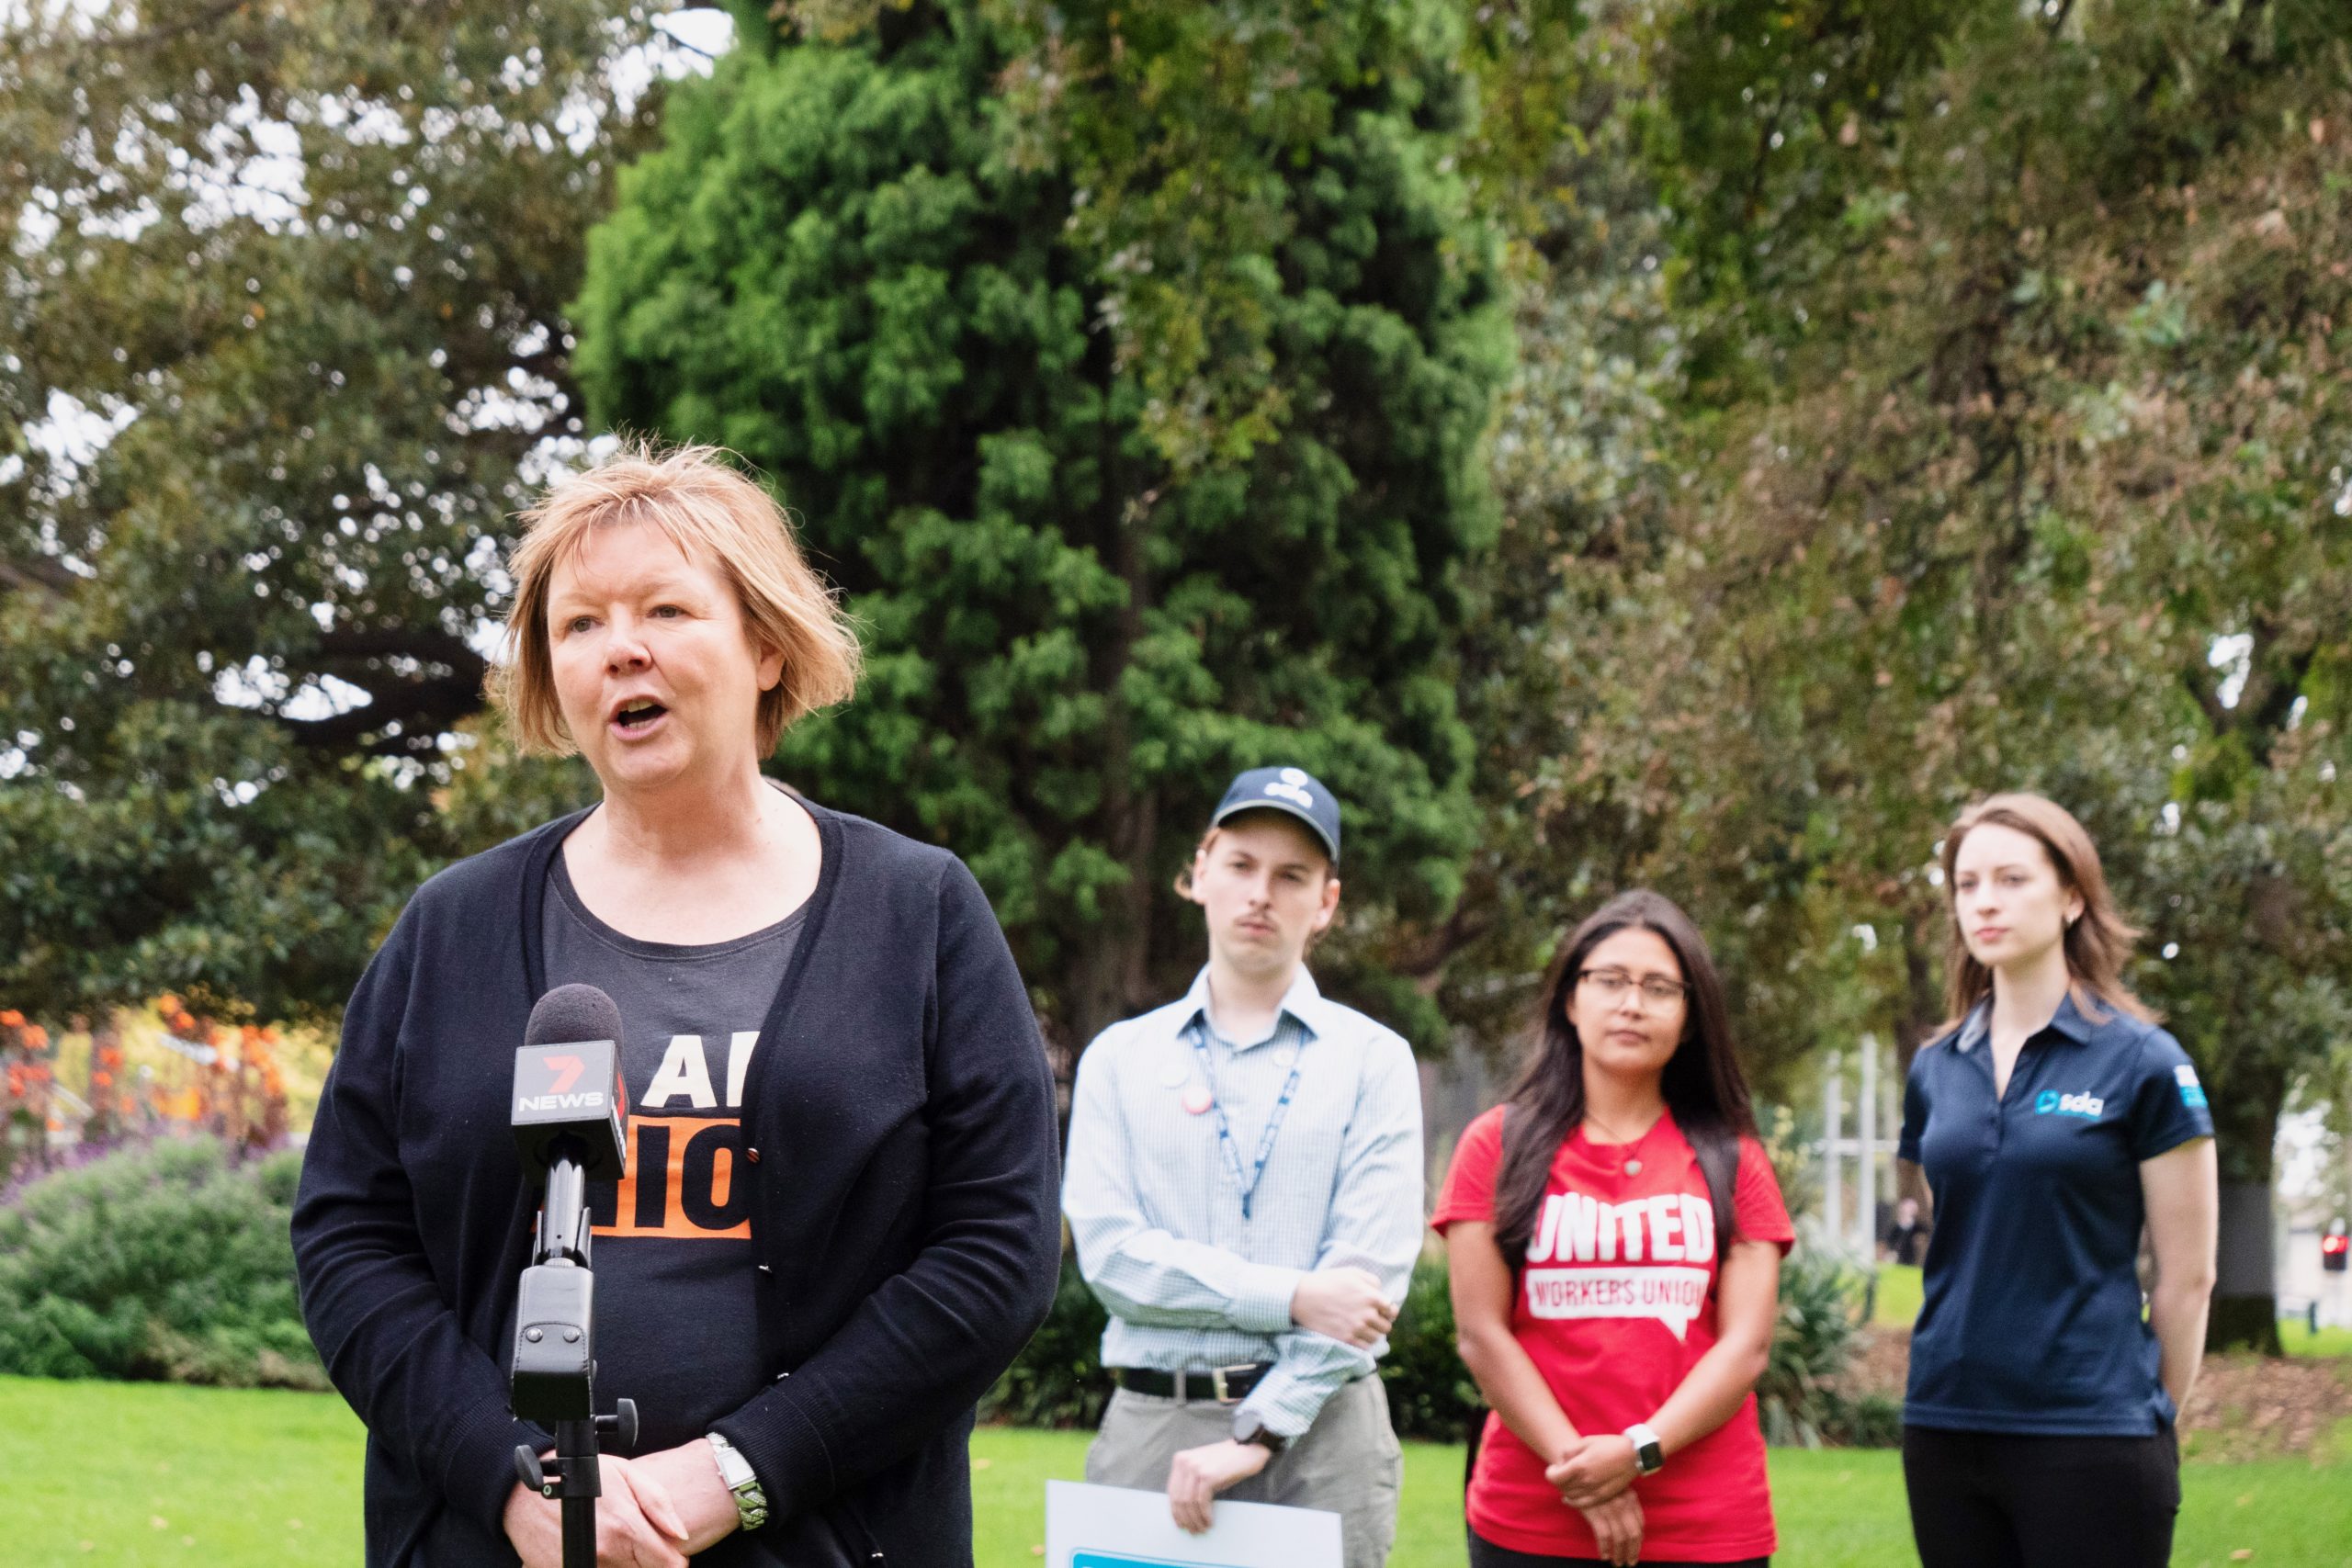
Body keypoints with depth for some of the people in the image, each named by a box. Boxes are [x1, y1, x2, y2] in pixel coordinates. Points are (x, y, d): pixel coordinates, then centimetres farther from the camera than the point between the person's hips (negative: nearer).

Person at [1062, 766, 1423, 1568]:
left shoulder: (1372, 1060, 5)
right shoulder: (1120, 1058, 10)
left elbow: (1368, 1275, -5)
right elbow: (1109, 1252, -3)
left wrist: (1260, 1436, -13)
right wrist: (1293, 1297, -13)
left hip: (1318, 1425, -1)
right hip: (1152, 1424, 1)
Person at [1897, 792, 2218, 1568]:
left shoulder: (2141, 1062, -4)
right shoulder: (1935, 1070, 9)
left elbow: (2185, 1278, -1)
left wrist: (2148, 1422, 3)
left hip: (2090, 1437, -4)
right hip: (1944, 1429, 5)